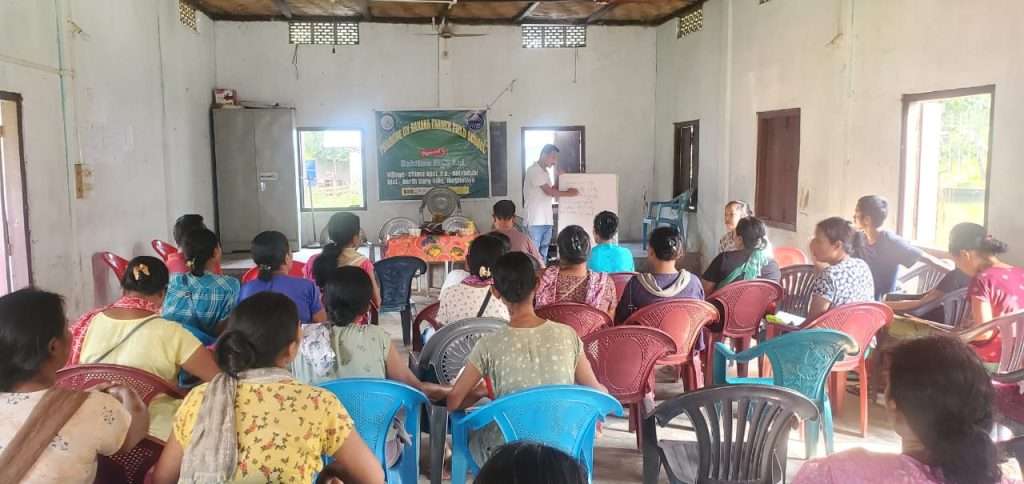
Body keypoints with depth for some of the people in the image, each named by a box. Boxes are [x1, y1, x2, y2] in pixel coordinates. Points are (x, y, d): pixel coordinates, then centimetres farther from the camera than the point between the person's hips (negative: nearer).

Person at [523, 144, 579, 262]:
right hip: (535, 221, -8)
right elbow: (549, 191, -15)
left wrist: (557, 177, 11)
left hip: (547, 220, 8)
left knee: (543, 254, 8)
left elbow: (553, 193, 20)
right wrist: (568, 193, -6)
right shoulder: (533, 170, -10)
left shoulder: (545, 172, 18)